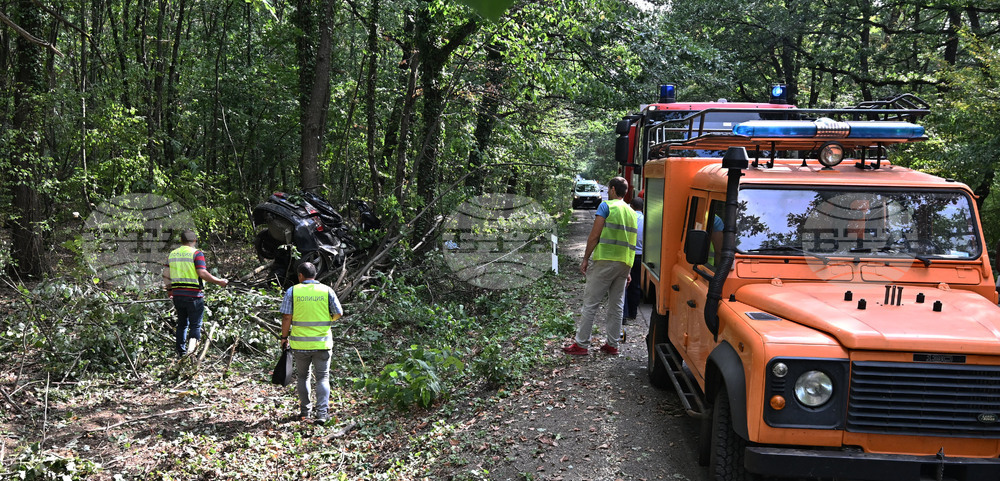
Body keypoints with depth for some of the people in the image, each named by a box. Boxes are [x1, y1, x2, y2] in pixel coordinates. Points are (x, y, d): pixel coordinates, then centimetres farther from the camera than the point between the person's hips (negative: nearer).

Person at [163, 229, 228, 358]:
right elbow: (202, 273, -18)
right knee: (195, 324, 1)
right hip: (194, 295, -5)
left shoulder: (172, 254, 11)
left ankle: (181, 353, 20)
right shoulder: (196, 253, -8)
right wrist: (219, 281, -10)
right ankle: (192, 341, -24)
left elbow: (166, 274, 12)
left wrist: (169, 289, 26)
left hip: (177, 294, 5)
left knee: (182, 324, 17)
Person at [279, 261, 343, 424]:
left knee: (302, 376, 18)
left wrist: (284, 337, 7)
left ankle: (305, 410, 24)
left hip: (300, 343, 0)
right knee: (322, 377, 6)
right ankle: (322, 413, -5)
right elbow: (338, 314, 2)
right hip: (322, 343, 0)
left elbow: (286, 317, -5)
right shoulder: (327, 291, -1)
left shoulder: (292, 291, -3)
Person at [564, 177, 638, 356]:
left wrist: (585, 259, -3)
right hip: (624, 264, 7)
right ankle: (612, 345, 13)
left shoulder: (606, 206, -4)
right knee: (616, 306, 11)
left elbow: (594, 235, -10)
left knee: (590, 304, -3)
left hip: (605, 261, -6)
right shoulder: (632, 213, 16)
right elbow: (631, 242, 16)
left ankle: (581, 344, -2)